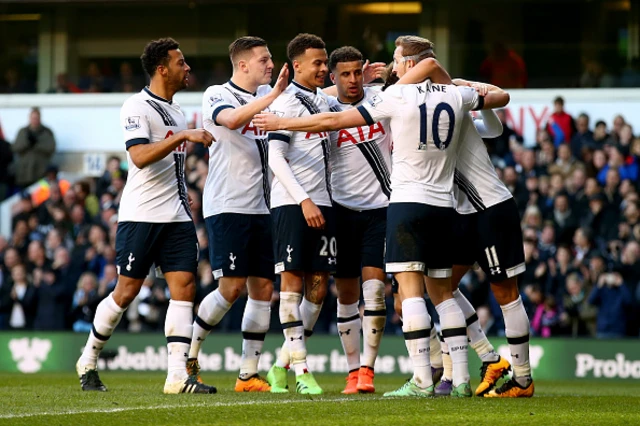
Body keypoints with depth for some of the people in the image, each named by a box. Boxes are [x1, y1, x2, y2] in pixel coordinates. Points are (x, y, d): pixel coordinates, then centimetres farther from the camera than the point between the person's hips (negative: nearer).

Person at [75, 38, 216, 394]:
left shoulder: (177, 111, 17)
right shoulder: (137, 107, -9)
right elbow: (140, 157, -24)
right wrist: (183, 136, -28)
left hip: (176, 216, 7)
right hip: (141, 216, -7)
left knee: (185, 286, -6)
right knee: (127, 291, -2)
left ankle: (178, 375, -10)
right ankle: (89, 361, 17)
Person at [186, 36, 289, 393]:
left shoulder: (266, 95, 14)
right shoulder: (217, 95, -7)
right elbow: (231, 120, -28)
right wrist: (274, 95, -33)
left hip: (262, 208, 7)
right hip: (227, 206, -7)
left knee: (263, 288, 2)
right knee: (232, 287, -12)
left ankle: (249, 374, 7)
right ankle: (188, 353, 8)